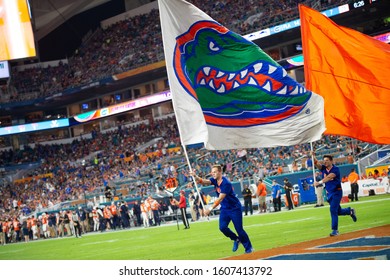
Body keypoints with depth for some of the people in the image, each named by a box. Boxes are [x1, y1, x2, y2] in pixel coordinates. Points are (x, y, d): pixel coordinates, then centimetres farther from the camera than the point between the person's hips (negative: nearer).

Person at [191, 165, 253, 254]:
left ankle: (249, 248, 12)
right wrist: (195, 177, -39)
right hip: (224, 209, 7)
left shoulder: (226, 183, -25)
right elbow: (204, 181, -18)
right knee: (222, 227, -8)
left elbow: (220, 199, -32)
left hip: (235, 208, -7)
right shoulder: (214, 180, -2)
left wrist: (210, 209, -39)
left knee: (239, 229, -4)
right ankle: (236, 239, 18)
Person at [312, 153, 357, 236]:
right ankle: (350, 211, 44)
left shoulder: (335, 169, -15)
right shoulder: (323, 168, 3)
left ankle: (335, 230, -8)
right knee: (338, 211, 15)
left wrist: (319, 182, -45)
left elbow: (328, 177, -31)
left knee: (333, 210, -15)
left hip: (337, 192, -6)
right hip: (329, 193, 6)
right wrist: (313, 156, -34)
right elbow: (316, 163, -14)